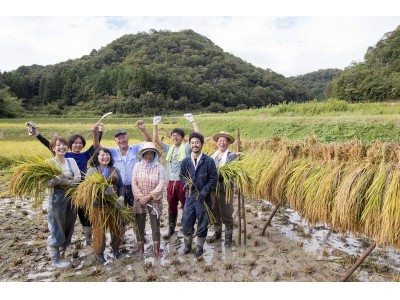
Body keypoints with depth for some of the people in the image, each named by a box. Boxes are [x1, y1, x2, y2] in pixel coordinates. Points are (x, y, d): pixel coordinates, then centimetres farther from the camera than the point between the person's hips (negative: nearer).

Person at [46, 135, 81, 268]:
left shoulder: (71, 161, 5)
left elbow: (78, 178, -6)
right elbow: (46, 182, -14)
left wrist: (64, 180, -22)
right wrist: (58, 180, -32)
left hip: (72, 198, 4)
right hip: (57, 199, -4)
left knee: (68, 228, 12)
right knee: (57, 230, 3)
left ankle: (61, 253, 31)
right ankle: (55, 259, 19)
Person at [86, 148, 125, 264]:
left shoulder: (115, 170, 9)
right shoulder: (91, 171, -1)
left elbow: (121, 186, 5)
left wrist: (121, 197, -15)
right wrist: (103, 190, -28)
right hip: (98, 205, -3)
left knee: (117, 228, 10)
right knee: (99, 229, 5)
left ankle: (115, 248, 36)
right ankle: (98, 252, 27)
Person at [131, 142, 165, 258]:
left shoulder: (159, 167, -5)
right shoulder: (137, 166, -2)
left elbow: (161, 185, -10)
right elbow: (134, 183, -5)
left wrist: (149, 196, -16)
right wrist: (140, 197, -13)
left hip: (154, 201, -1)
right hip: (140, 201, 1)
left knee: (155, 226, 6)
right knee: (139, 226, 10)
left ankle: (156, 249, 19)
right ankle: (141, 248, 27)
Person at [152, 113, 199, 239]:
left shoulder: (187, 147, 0)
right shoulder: (169, 148, 13)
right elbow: (155, 139, 15)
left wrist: (192, 121, -11)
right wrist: (155, 125, 8)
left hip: (184, 182, -5)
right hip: (171, 183, 5)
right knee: (171, 207, 15)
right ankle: (171, 229, 28)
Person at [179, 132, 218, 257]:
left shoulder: (209, 161, -8)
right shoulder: (185, 161, 3)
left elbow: (213, 178, -8)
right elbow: (181, 175, 13)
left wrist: (203, 192, -14)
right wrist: (187, 183, -9)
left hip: (203, 197, -3)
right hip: (190, 195, 3)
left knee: (202, 223, 7)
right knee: (186, 221, 6)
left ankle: (199, 247, 26)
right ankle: (187, 244, 29)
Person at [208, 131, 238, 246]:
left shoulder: (232, 156, -4)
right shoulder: (213, 156, 12)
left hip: (225, 189, -5)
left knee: (226, 214, 3)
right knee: (215, 213, 15)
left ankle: (228, 236, 18)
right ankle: (217, 233, 31)